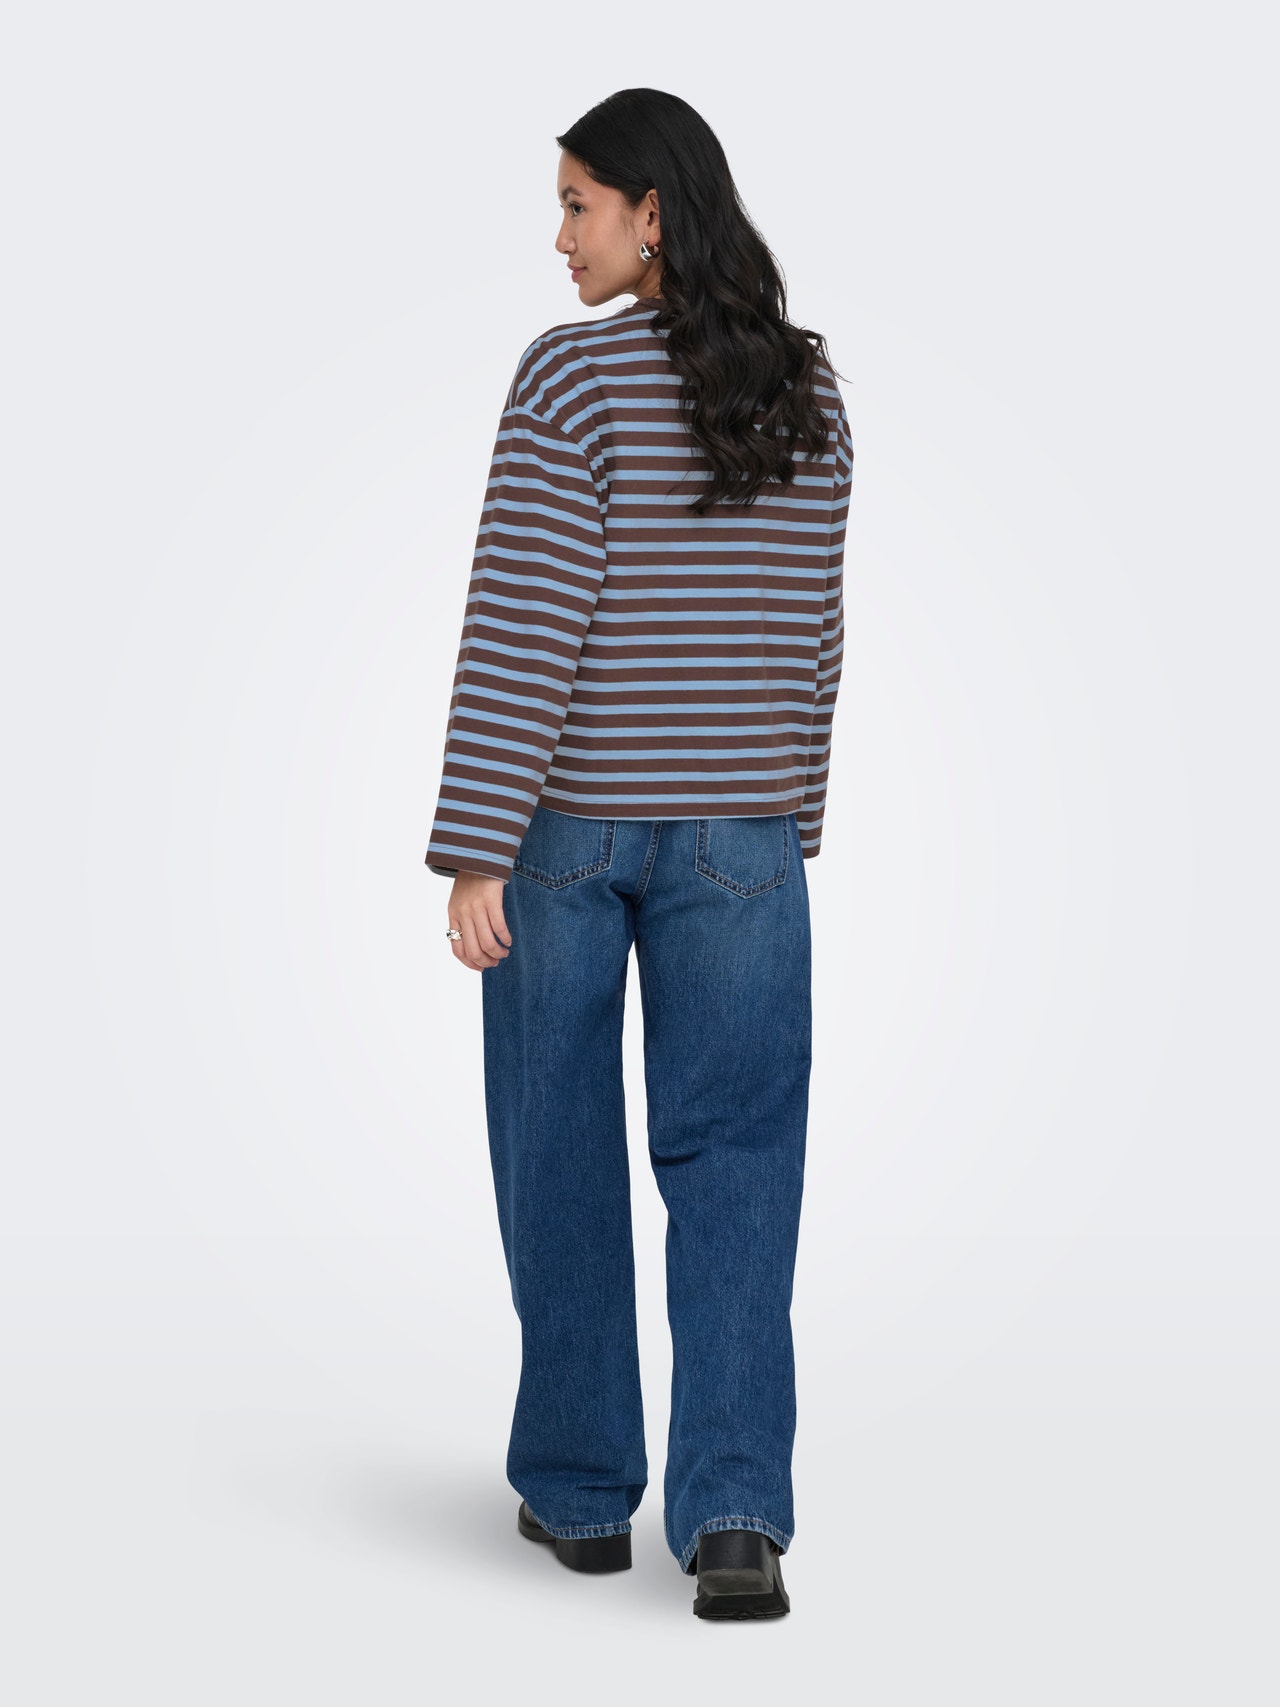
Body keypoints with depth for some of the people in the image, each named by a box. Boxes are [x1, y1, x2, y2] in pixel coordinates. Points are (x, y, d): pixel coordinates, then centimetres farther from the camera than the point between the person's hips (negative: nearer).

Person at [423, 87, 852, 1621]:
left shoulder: (574, 375, -12)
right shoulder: (809, 389, 5)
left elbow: (524, 620, -17)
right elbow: (809, 626, 10)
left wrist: (475, 851, -15)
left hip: (565, 815, -3)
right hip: (735, 826, 3)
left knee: (562, 1161, 11)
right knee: (733, 1167, 2)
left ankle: (580, 1488, 21)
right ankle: (733, 1510, -11)